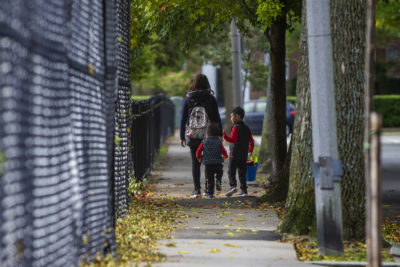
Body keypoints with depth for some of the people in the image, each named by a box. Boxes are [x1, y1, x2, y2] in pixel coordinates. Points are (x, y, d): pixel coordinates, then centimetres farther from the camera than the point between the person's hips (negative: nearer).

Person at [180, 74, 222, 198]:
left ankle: (197, 190, 2)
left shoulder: (188, 99, 0)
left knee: (195, 162, 5)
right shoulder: (211, 98, -2)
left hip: (192, 135, 0)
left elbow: (183, 118, 2)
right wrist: (220, 135, 6)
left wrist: (182, 137, 8)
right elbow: (217, 118, 0)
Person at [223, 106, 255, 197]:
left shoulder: (236, 127, -9)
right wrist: (250, 150, 28)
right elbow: (251, 141, 17)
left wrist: (224, 135, -21)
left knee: (231, 171, -5)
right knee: (242, 173, 10)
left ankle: (233, 185, -21)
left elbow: (233, 139, -19)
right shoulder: (247, 128, 13)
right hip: (244, 155, 7)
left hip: (234, 154, -7)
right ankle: (244, 189, 6)